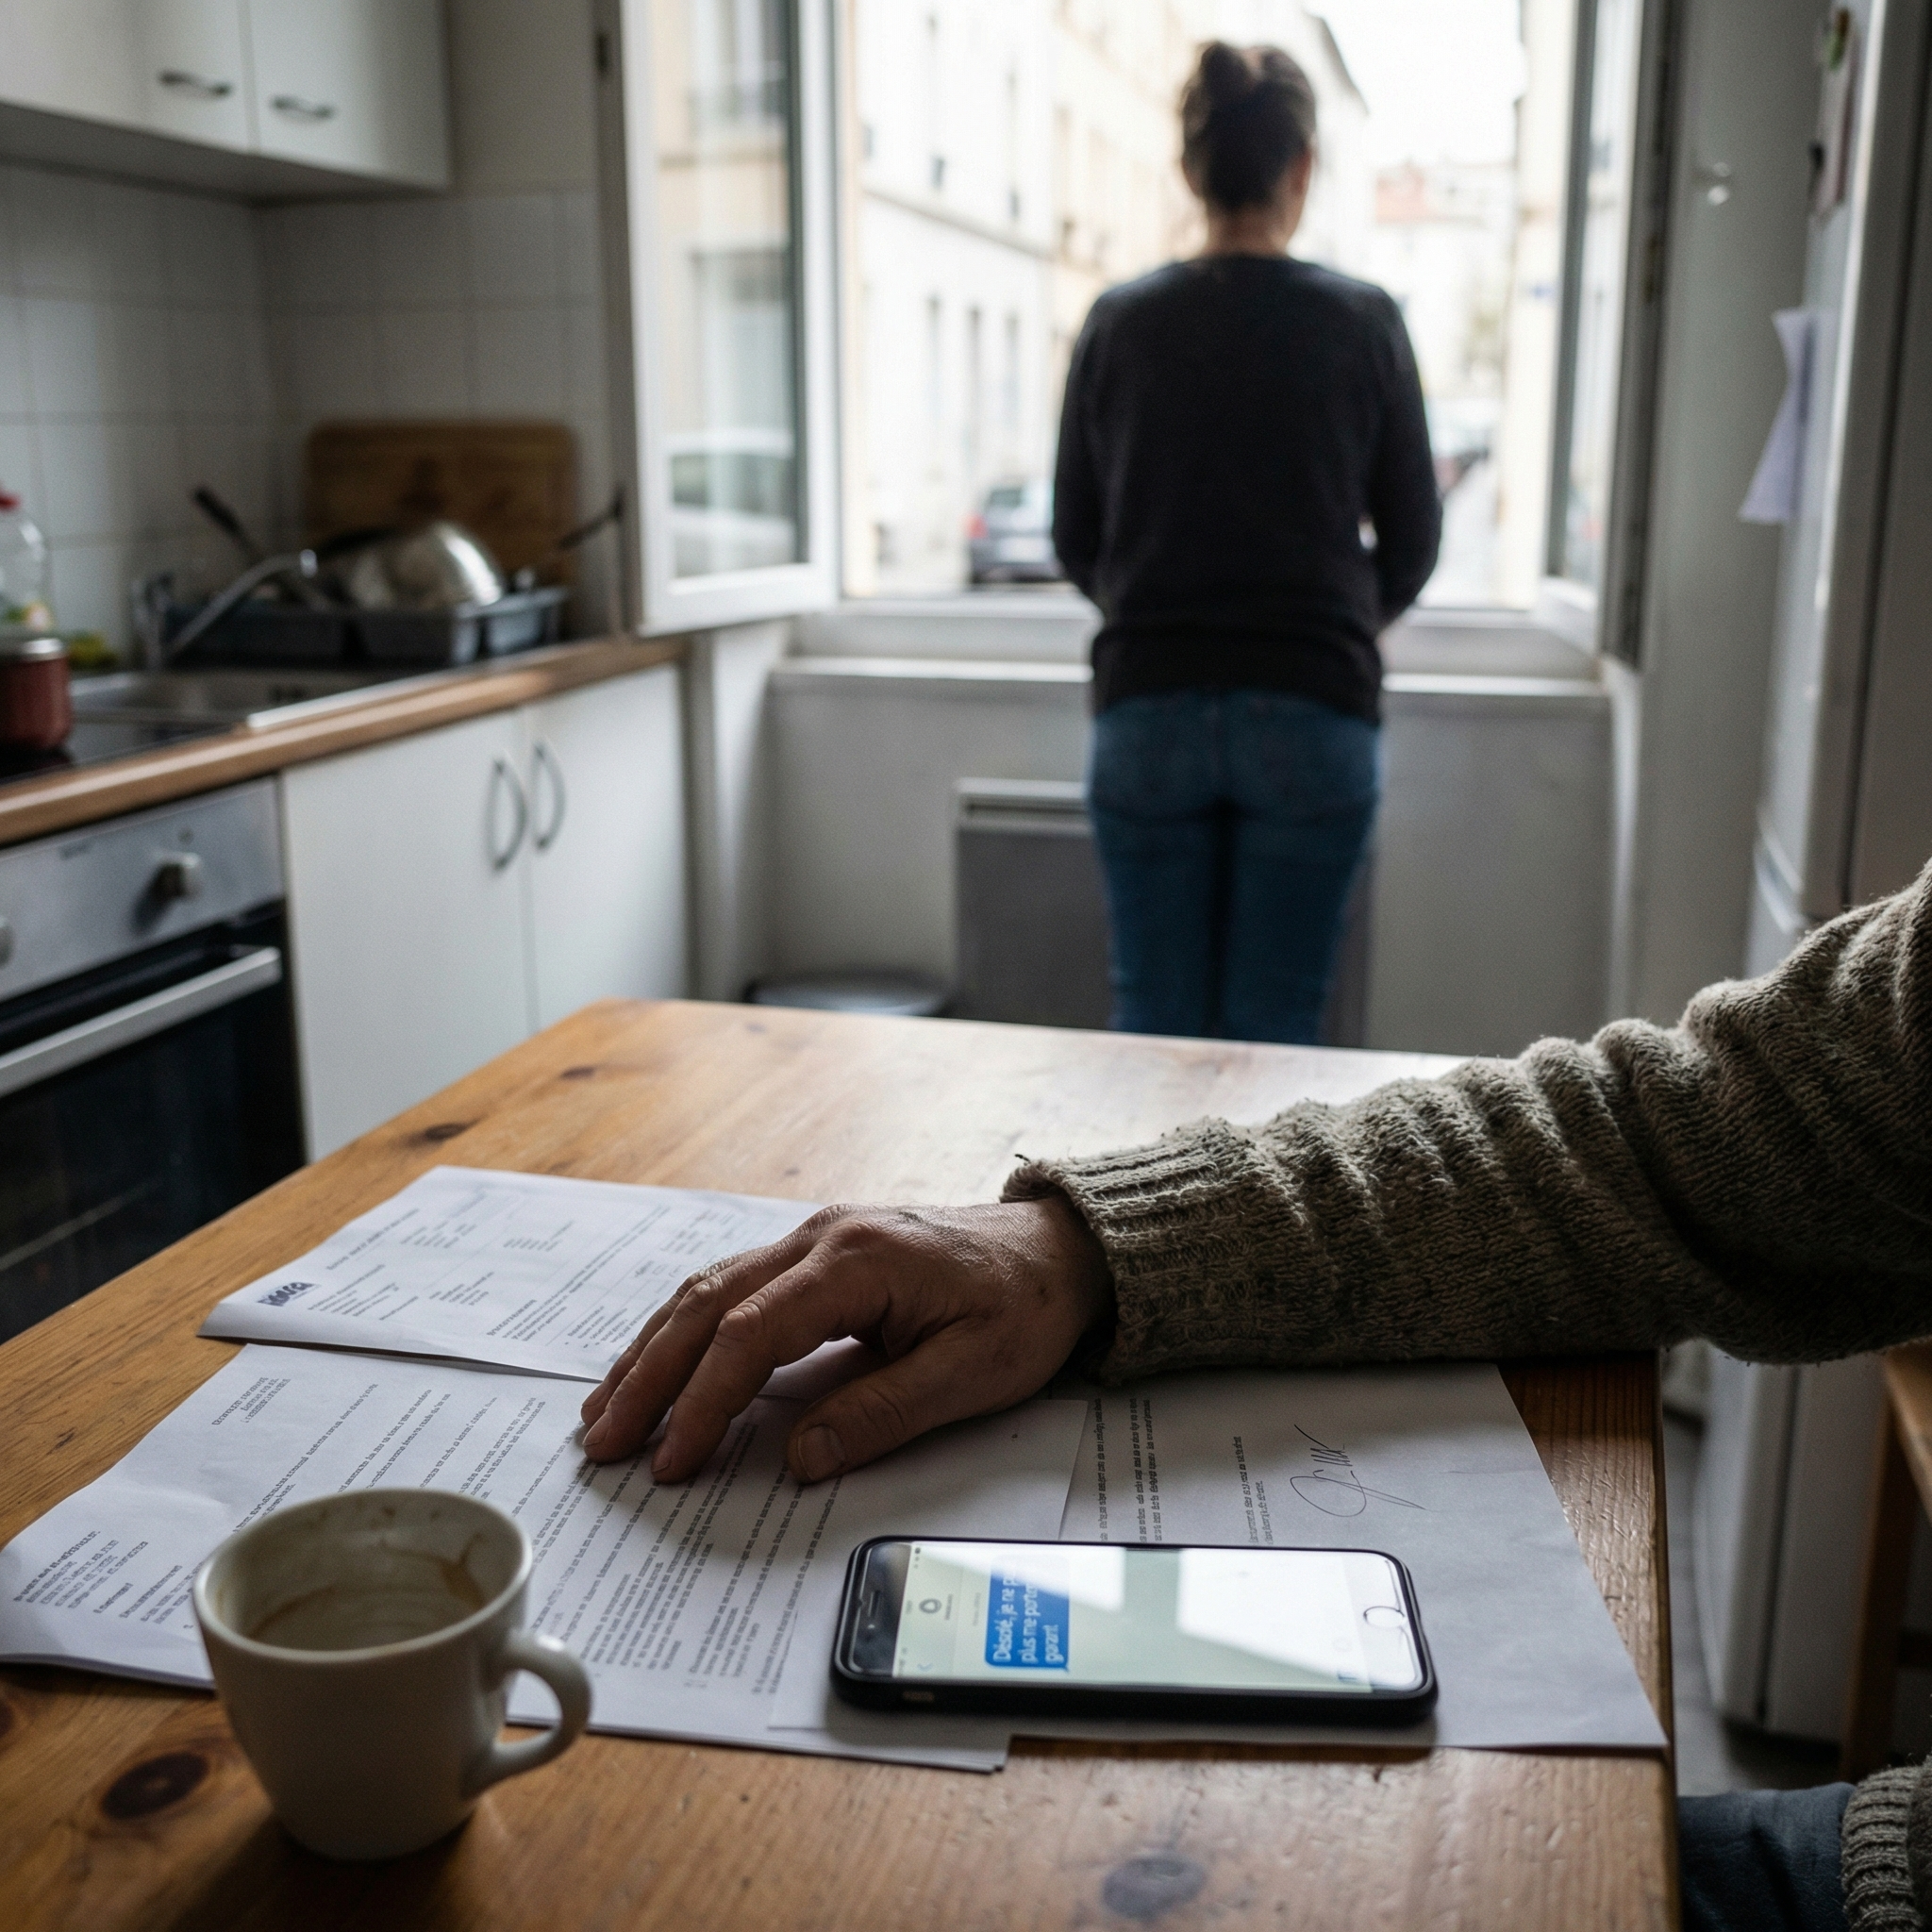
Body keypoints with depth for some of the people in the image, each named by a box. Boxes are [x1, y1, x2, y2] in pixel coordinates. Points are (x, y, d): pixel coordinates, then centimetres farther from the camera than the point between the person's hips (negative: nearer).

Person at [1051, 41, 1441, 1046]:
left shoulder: (1120, 322, 1)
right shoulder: (1361, 322, -1)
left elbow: (1077, 540, 8)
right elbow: (1411, 540, 6)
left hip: (1148, 710, 1)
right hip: (1312, 714, -1)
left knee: (1153, 1020, 9)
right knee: (1274, 1027, 6)